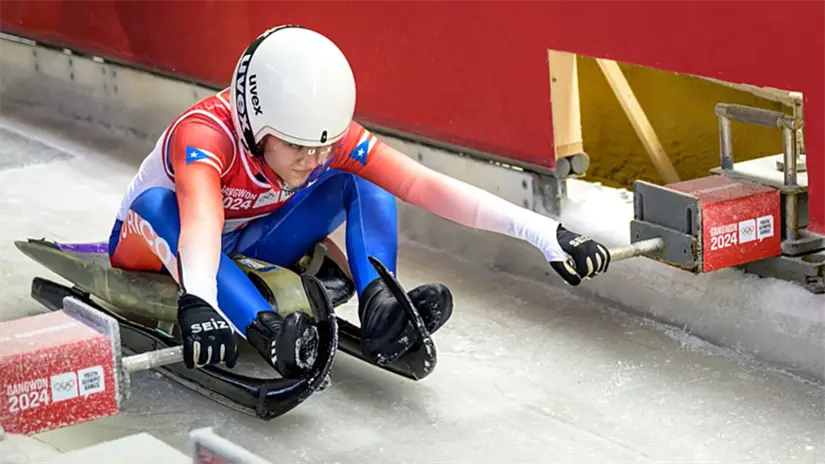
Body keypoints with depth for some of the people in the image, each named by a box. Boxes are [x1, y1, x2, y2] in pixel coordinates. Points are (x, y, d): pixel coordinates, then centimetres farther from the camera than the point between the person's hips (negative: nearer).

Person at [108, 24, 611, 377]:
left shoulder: (331, 136, -23)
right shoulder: (204, 133, -37)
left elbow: (427, 186, -31)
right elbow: (201, 221, -57)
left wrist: (542, 232, -39)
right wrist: (197, 300, -77)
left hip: (248, 252, 4)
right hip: (157, 255, -4)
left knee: (360, 179, -17)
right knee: (158, 203, -40)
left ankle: (380, 307, -38)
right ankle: (267, 330, -56)